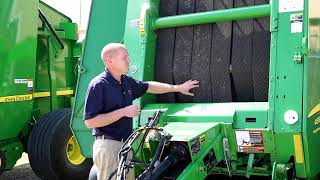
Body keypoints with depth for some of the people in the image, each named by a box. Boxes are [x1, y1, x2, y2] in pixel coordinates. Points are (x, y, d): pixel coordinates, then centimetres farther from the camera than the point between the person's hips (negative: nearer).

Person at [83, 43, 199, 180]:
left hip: (125, 143, 8)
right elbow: (90, 121, -19)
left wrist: (178, 88, 25)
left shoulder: (126, 82, 10)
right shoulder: (98, 85, -15)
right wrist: (123, 112, -19)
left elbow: (149, 86, 25)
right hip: (108, 145, -8)